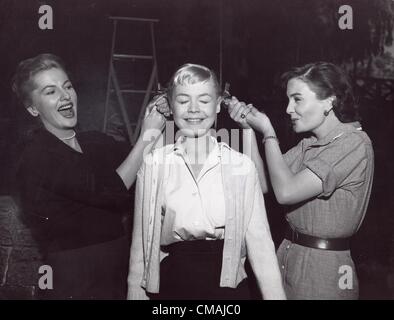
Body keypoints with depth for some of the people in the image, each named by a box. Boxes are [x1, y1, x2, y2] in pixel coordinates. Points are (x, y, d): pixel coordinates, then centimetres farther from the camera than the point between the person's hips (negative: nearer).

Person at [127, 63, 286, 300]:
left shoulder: (242, 166, -7)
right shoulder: (152, 165, -6)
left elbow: (260, 245, -8)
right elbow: (140, 244, -1)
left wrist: (276, 296, -14)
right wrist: (136, 294, -1)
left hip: (227, 284, 0)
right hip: (169, 286, 1)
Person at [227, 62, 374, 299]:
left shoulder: (355, 143, -16)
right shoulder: (310, 145, 7)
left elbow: (286, 191, -23)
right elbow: (263, 184, 3)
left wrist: (268, 132, -13)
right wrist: (249, 128, -3)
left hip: (323, 267, -6)